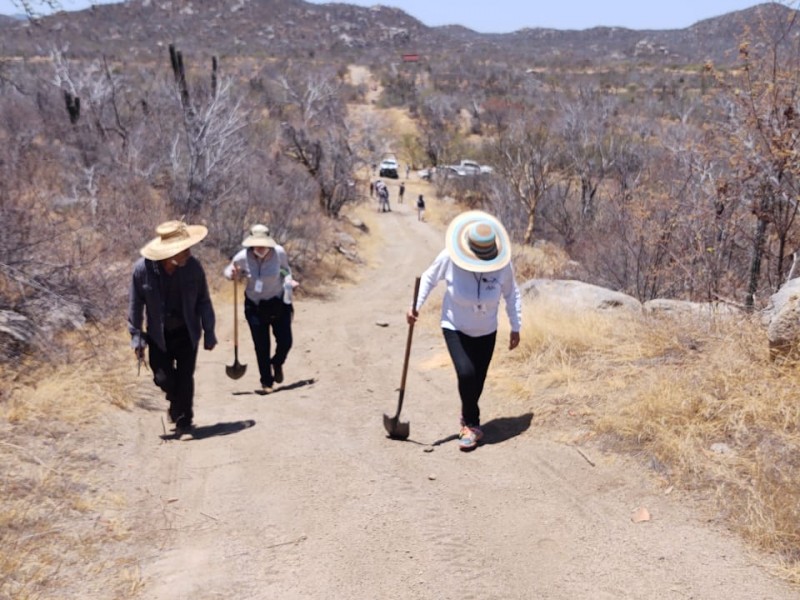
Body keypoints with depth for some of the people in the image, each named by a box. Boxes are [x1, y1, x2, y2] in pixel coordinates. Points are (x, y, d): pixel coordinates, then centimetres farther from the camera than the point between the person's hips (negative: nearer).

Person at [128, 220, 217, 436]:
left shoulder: (193, 266, -16)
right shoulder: (142, 269, -18)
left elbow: (203, 301, -4)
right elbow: (135, 305, -5)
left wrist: (209, 332, -2)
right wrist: (137, 336, -3)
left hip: (186, 332, 0)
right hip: (158, 335, 0)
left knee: (185, 377, 0)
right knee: (163, 378, 0)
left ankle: (184, 419, 20)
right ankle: (177, 402, 34)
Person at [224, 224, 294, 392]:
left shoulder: (279, 253, -15)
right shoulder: (243, 257, -16)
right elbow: (229, 270, 1)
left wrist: (288, 281, -13)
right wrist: (233, 274, -21)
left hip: (278, 304, 1)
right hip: (255, 306, -1)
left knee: (285, 342, 3)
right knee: (261, 347, 3)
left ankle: (277, 363, 38)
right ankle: (266, 382, 23)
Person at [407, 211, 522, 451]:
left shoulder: (502, 264, -19)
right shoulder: (450, 258, -24)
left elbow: (511, 294, -3)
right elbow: (428, 278, -7)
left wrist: (515, 328, 0)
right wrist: (415, 306, -20)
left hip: (486, 332, 2)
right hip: (455, 328, -2)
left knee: (477, 381, 9)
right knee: (466, 373, -21)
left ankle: (467, 420, 40)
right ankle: (472, 425, 2)